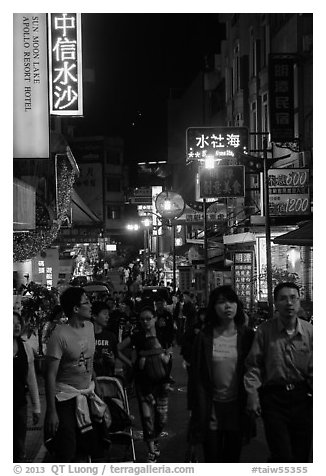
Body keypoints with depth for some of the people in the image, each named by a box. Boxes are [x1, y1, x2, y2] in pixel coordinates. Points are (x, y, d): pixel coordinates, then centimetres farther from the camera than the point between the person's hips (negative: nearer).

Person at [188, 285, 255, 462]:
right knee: (212, 459, 6)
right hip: (211, 408, -1)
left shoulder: (247, 335, 0)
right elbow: (196, 376, -3)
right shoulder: (204, 337, -4)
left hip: (237, 408, 1)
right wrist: (197, 411, -8)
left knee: (233, 458, 12)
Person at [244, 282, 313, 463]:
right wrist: (252, 393, -9)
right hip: (273, 398, -2)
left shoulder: (309, 331, 0)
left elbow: (313, 369, 2)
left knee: (301, 456, 9)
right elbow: (253, 365, -2)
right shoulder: (264, 330, -5)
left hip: (302, 398, 2)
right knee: (283, 456, -10)